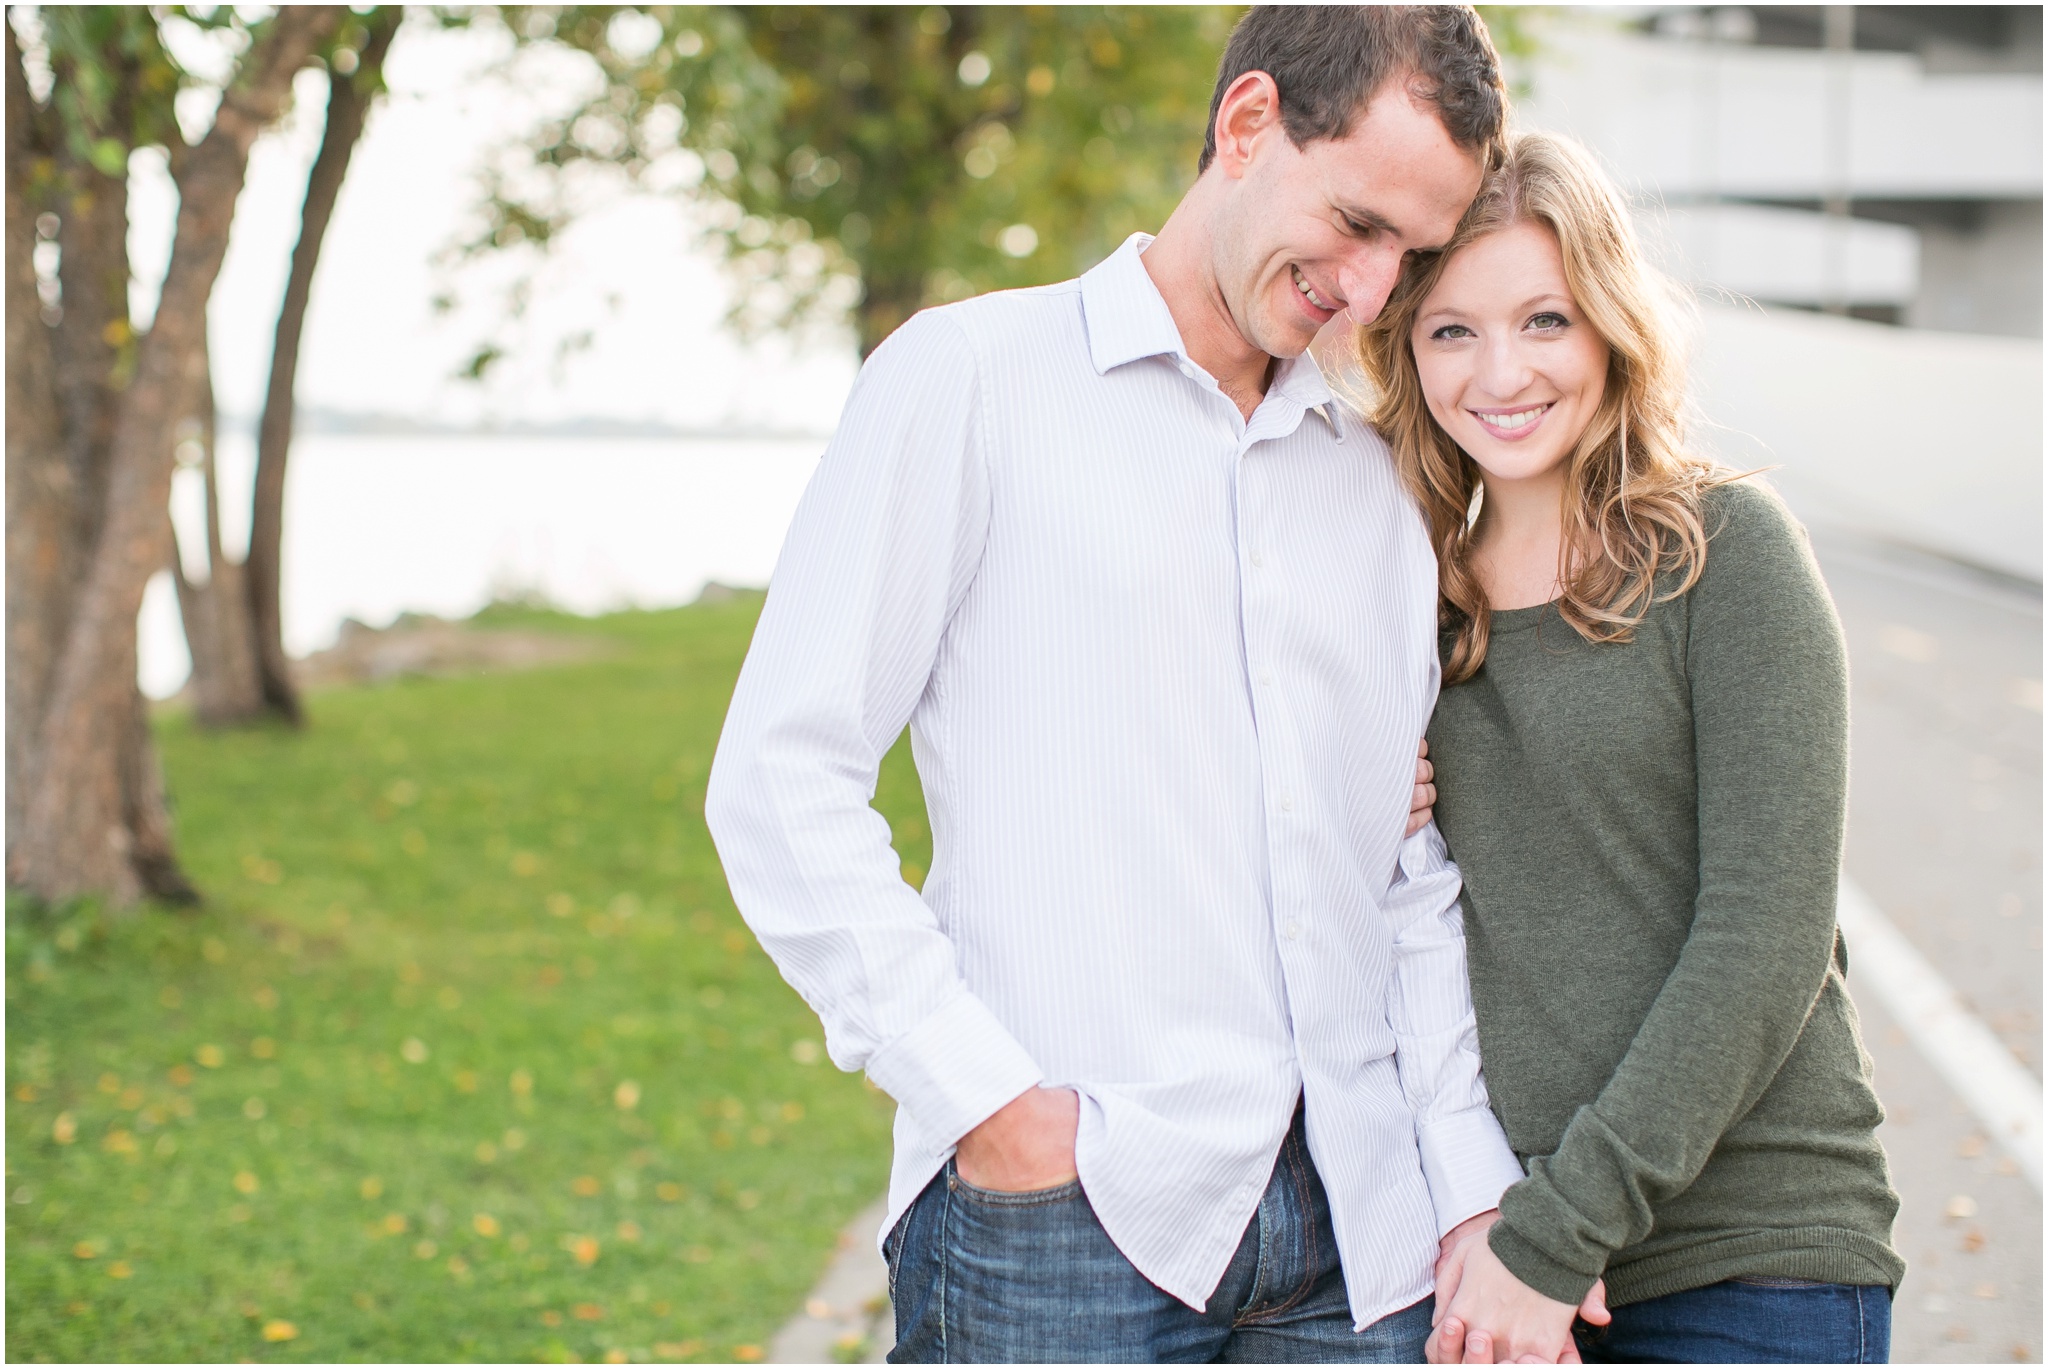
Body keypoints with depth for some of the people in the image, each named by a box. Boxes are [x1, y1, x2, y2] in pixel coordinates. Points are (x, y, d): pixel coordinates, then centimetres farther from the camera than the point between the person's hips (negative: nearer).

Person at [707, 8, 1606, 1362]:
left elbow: (1416, 880, 16)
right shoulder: (973, 376, 1)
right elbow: (782, 777, -5)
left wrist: (1477, 1194, 5)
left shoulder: (1380, 483, 17)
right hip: (1064, 1212, -4)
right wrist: (982, 1094, -12)